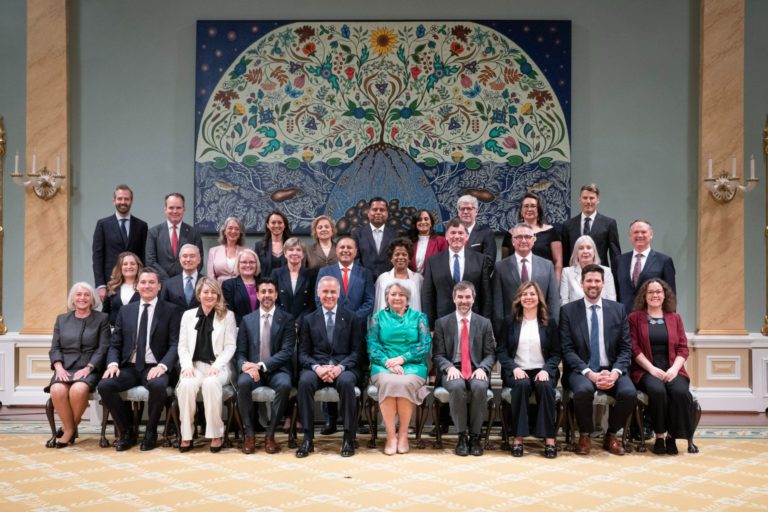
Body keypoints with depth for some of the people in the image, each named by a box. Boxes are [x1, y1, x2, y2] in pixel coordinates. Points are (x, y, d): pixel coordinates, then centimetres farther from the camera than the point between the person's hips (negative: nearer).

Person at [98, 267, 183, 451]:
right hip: (129, 367, 4)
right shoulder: (125, 311, 15)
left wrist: (162, 366, -21)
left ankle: (151, 432, -9)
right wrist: (113, 363, -8)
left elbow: (175, 344, -4)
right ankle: (127, 432, -2)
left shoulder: (172, 310, 3)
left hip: (154, 368, -4)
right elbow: (115, 344, 13)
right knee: (104, 385, -23)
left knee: (157, 385, -35)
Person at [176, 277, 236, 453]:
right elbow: (182, 346, 11)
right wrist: (187, 365, -8)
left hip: (218, 365, -2)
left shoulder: (227, 315, 7)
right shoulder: (188, 315, 14)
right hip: (194, 364, 2)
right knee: (186, 385, -32)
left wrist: (216, 366, -14)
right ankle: (186, 435, -18)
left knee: (211, 383, -35)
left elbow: (230, 346, 1)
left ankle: (216, 435, -23)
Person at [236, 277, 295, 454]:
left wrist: (262, 365, -18)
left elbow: (286, 351, -6)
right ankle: (249, 434, -15)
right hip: (252, 368, 2)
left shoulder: (287, 319, 4)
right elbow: (240, 352, 8)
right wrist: (245, 365, -17)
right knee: (243, 383, -32)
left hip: (276, 369, -1)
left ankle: (270, 434, -19)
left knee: (285, 385, -34)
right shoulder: (247, 320, 11)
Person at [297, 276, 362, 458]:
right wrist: (317, 367, -14)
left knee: (346, 382, -35)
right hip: (316, 366, 1)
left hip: (344, 367, -1)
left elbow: (356, 351, 4)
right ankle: (308, 438, -23)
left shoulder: (352, 318, 11)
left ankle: (348, 438, -22)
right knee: (304, 381, -32)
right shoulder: (308, 320, 14)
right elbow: (303, 353, 7)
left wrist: (340, 367, -15)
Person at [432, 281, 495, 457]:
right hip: (452, 370, -1)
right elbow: (438, 355, 4)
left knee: (480, 387, -34)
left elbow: (490, 354, 7)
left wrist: (482, 368, -14)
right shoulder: (442, 323, 9)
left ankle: (475, 436, -18)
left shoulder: (484, 323, 12)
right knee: (457, 386, -35)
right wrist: (450, 367, -16)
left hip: (476, 370, 1)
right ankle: (462, 435, -19)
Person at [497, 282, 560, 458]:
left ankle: (549, 439, -26)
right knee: (522, 385, -34)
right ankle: (518, 437, -27)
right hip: (517, 371, 0)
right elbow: (501, 350, 4)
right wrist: (514, 368, -12)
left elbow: (556, 353, 7)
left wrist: (546, 370, -12)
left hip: (542, 371, 1)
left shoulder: (549, 323, 9)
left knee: (545, 386, -33)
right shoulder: (510, 321, 8)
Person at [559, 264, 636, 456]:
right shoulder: (568, 310, 2)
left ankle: (611, 435, 1)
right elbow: (567, 350, -4)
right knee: (583, 389, -35)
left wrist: (615, 372, -14)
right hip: (581, 370, -2)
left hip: (611, 369, 2)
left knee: (629, 392, -27)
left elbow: (626, 348, 5)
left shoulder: (618, 310, 9)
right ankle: (584, 436, -6)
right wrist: (590, 373, -18)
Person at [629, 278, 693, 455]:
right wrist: (652, 369, -13)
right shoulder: (634, 318, 9)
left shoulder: (675, 318, 18)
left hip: (672, 369, 2)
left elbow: (683, 348, 9)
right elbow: (634, 348, 0)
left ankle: (672, 437, -14)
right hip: (647, 370, -2)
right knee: (657, 390, -34)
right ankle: (659, 437, -18)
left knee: (680, 391, -30)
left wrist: (674, 369, -9)